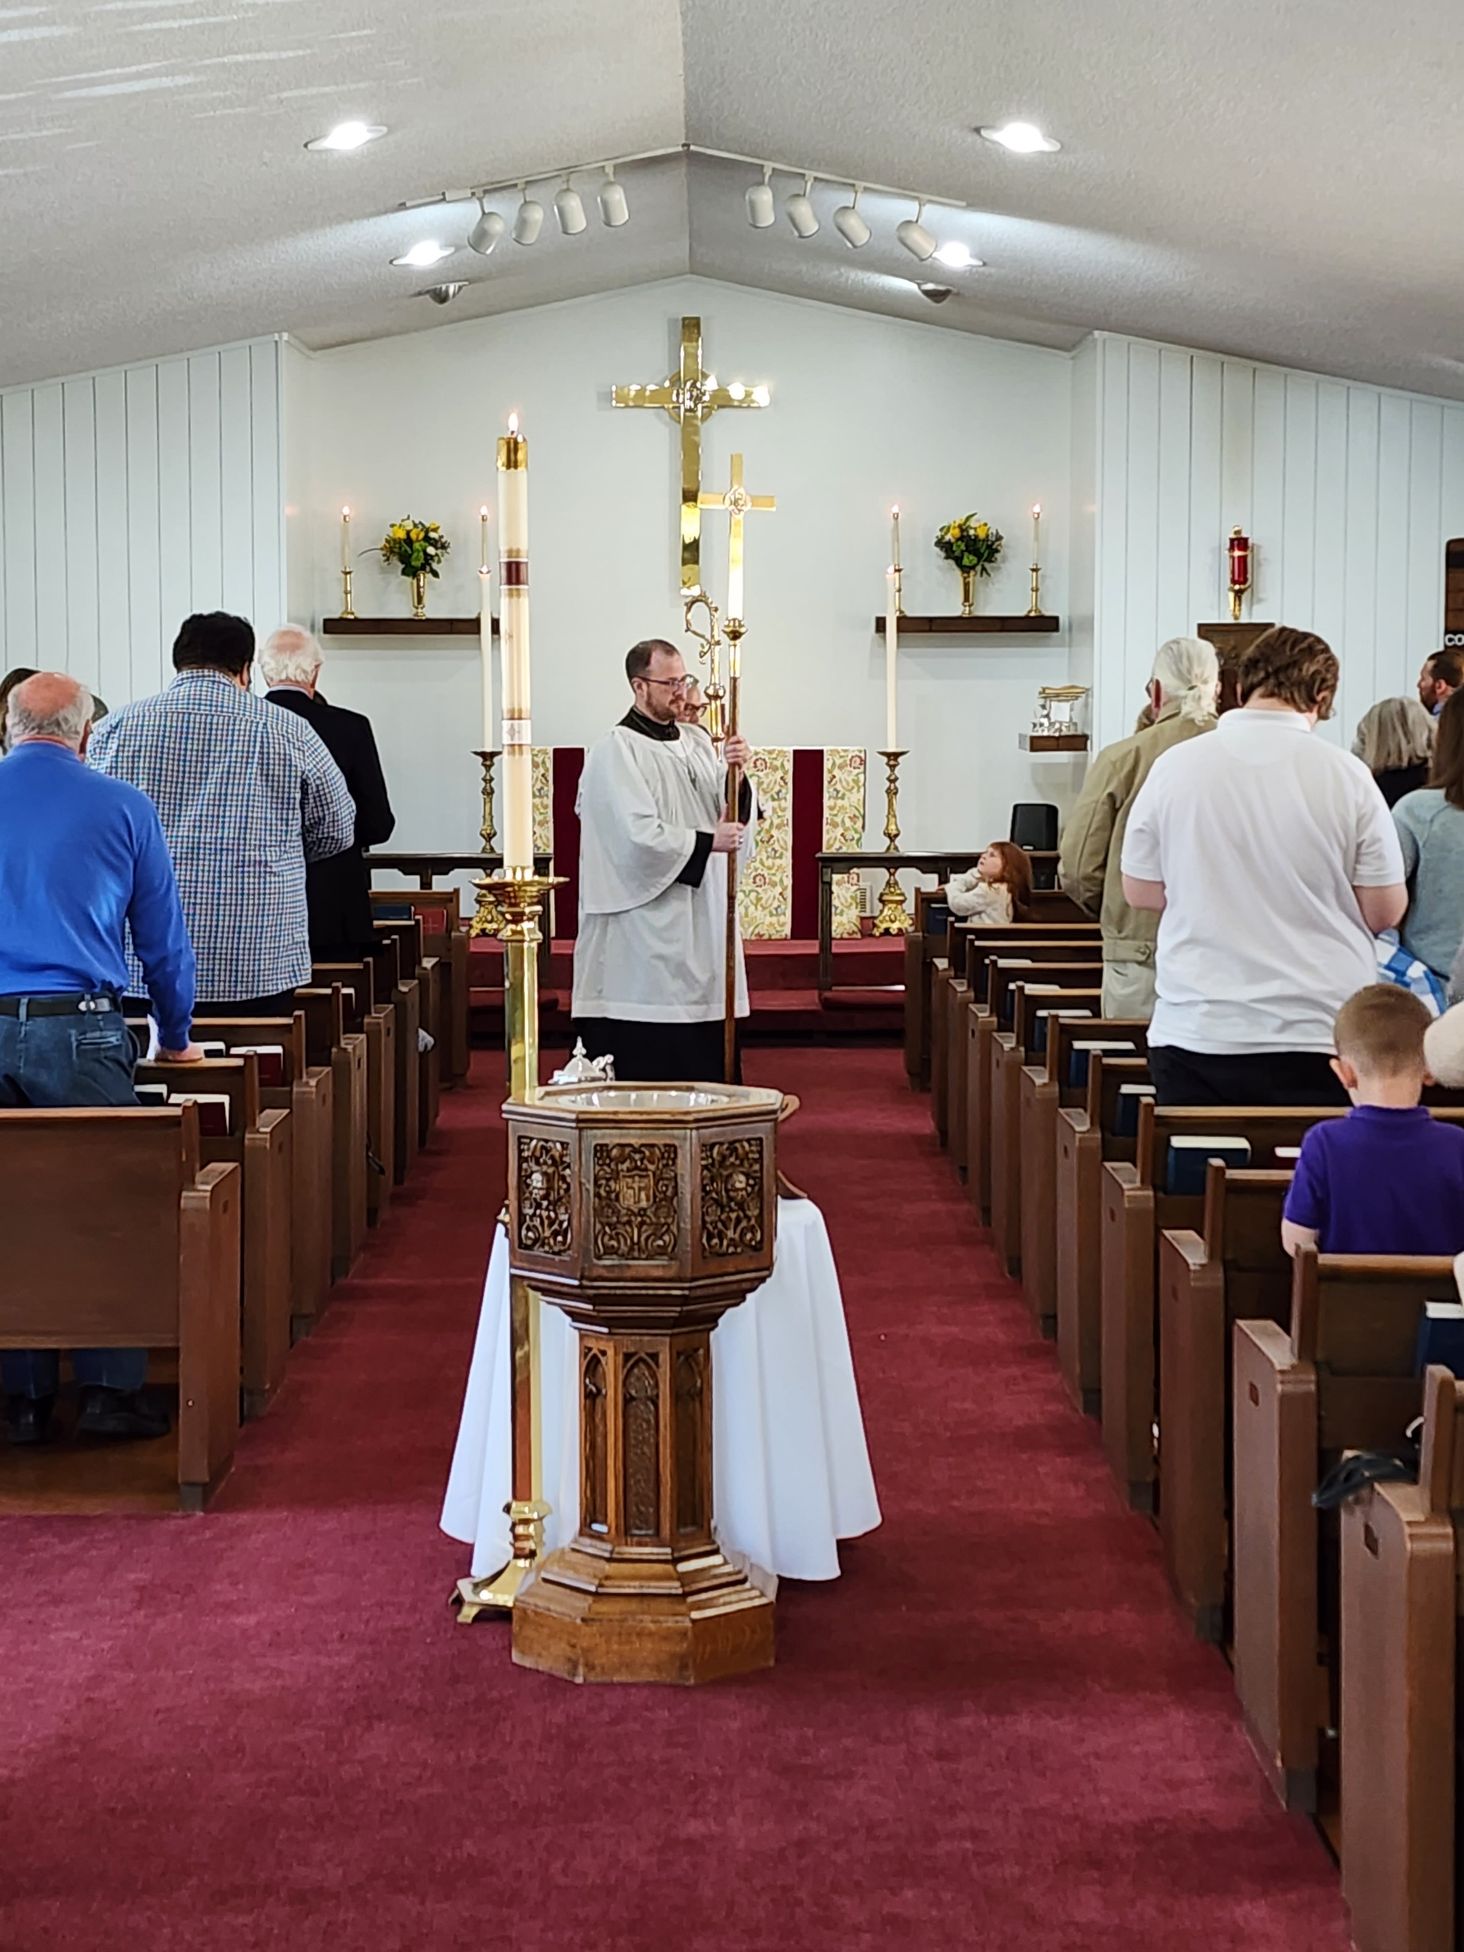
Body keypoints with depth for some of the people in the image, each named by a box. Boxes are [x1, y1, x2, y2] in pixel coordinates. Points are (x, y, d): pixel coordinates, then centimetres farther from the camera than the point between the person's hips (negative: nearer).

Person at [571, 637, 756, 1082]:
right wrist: (706, 841, -11)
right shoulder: (615, 752, -7)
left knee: (703, 1061, 5)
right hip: (645, 934, -7)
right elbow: (638, 836, -16)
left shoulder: (698, 745, 14)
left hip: (701, 924, 7)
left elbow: (737, 816, 9)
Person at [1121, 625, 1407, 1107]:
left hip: (1194, 1031, 2)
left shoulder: (1174, 767, -1)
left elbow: (1140, 892, 9)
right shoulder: (1346, 776, -6)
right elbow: (1384, 911, -1)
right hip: (1318, 1035, -2)